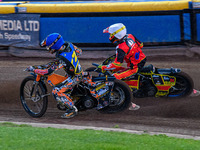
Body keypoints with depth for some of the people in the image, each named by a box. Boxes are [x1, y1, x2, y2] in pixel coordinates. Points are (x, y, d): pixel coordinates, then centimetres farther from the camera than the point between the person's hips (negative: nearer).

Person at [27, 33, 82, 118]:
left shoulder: (60, 60, -32)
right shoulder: (69, 45, -10)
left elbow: (48, 72, -29)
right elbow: (79, 52, 9)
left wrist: (33, 69, -19)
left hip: (74, 78, -9)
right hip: (79, 72, 9)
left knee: (56, 92, -12)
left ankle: (72, 109, -3)